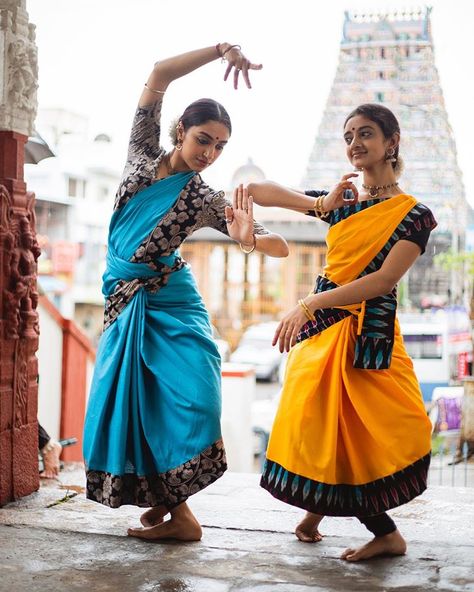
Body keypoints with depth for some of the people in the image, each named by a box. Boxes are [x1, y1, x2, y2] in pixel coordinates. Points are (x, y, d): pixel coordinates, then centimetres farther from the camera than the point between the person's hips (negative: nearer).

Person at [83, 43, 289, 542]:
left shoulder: (208, 200, -5)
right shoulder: (142, 154, 2)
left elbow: (281, 246, -12)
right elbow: (158, 75, -6)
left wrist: (248, 239, -36)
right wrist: (220, 49, -15)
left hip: (169, 303, -3)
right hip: (123, 300, 3)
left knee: (191, 396, -17)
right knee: (130, 398, 0)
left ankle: (172, 506, -3)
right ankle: (171, 509, 10)